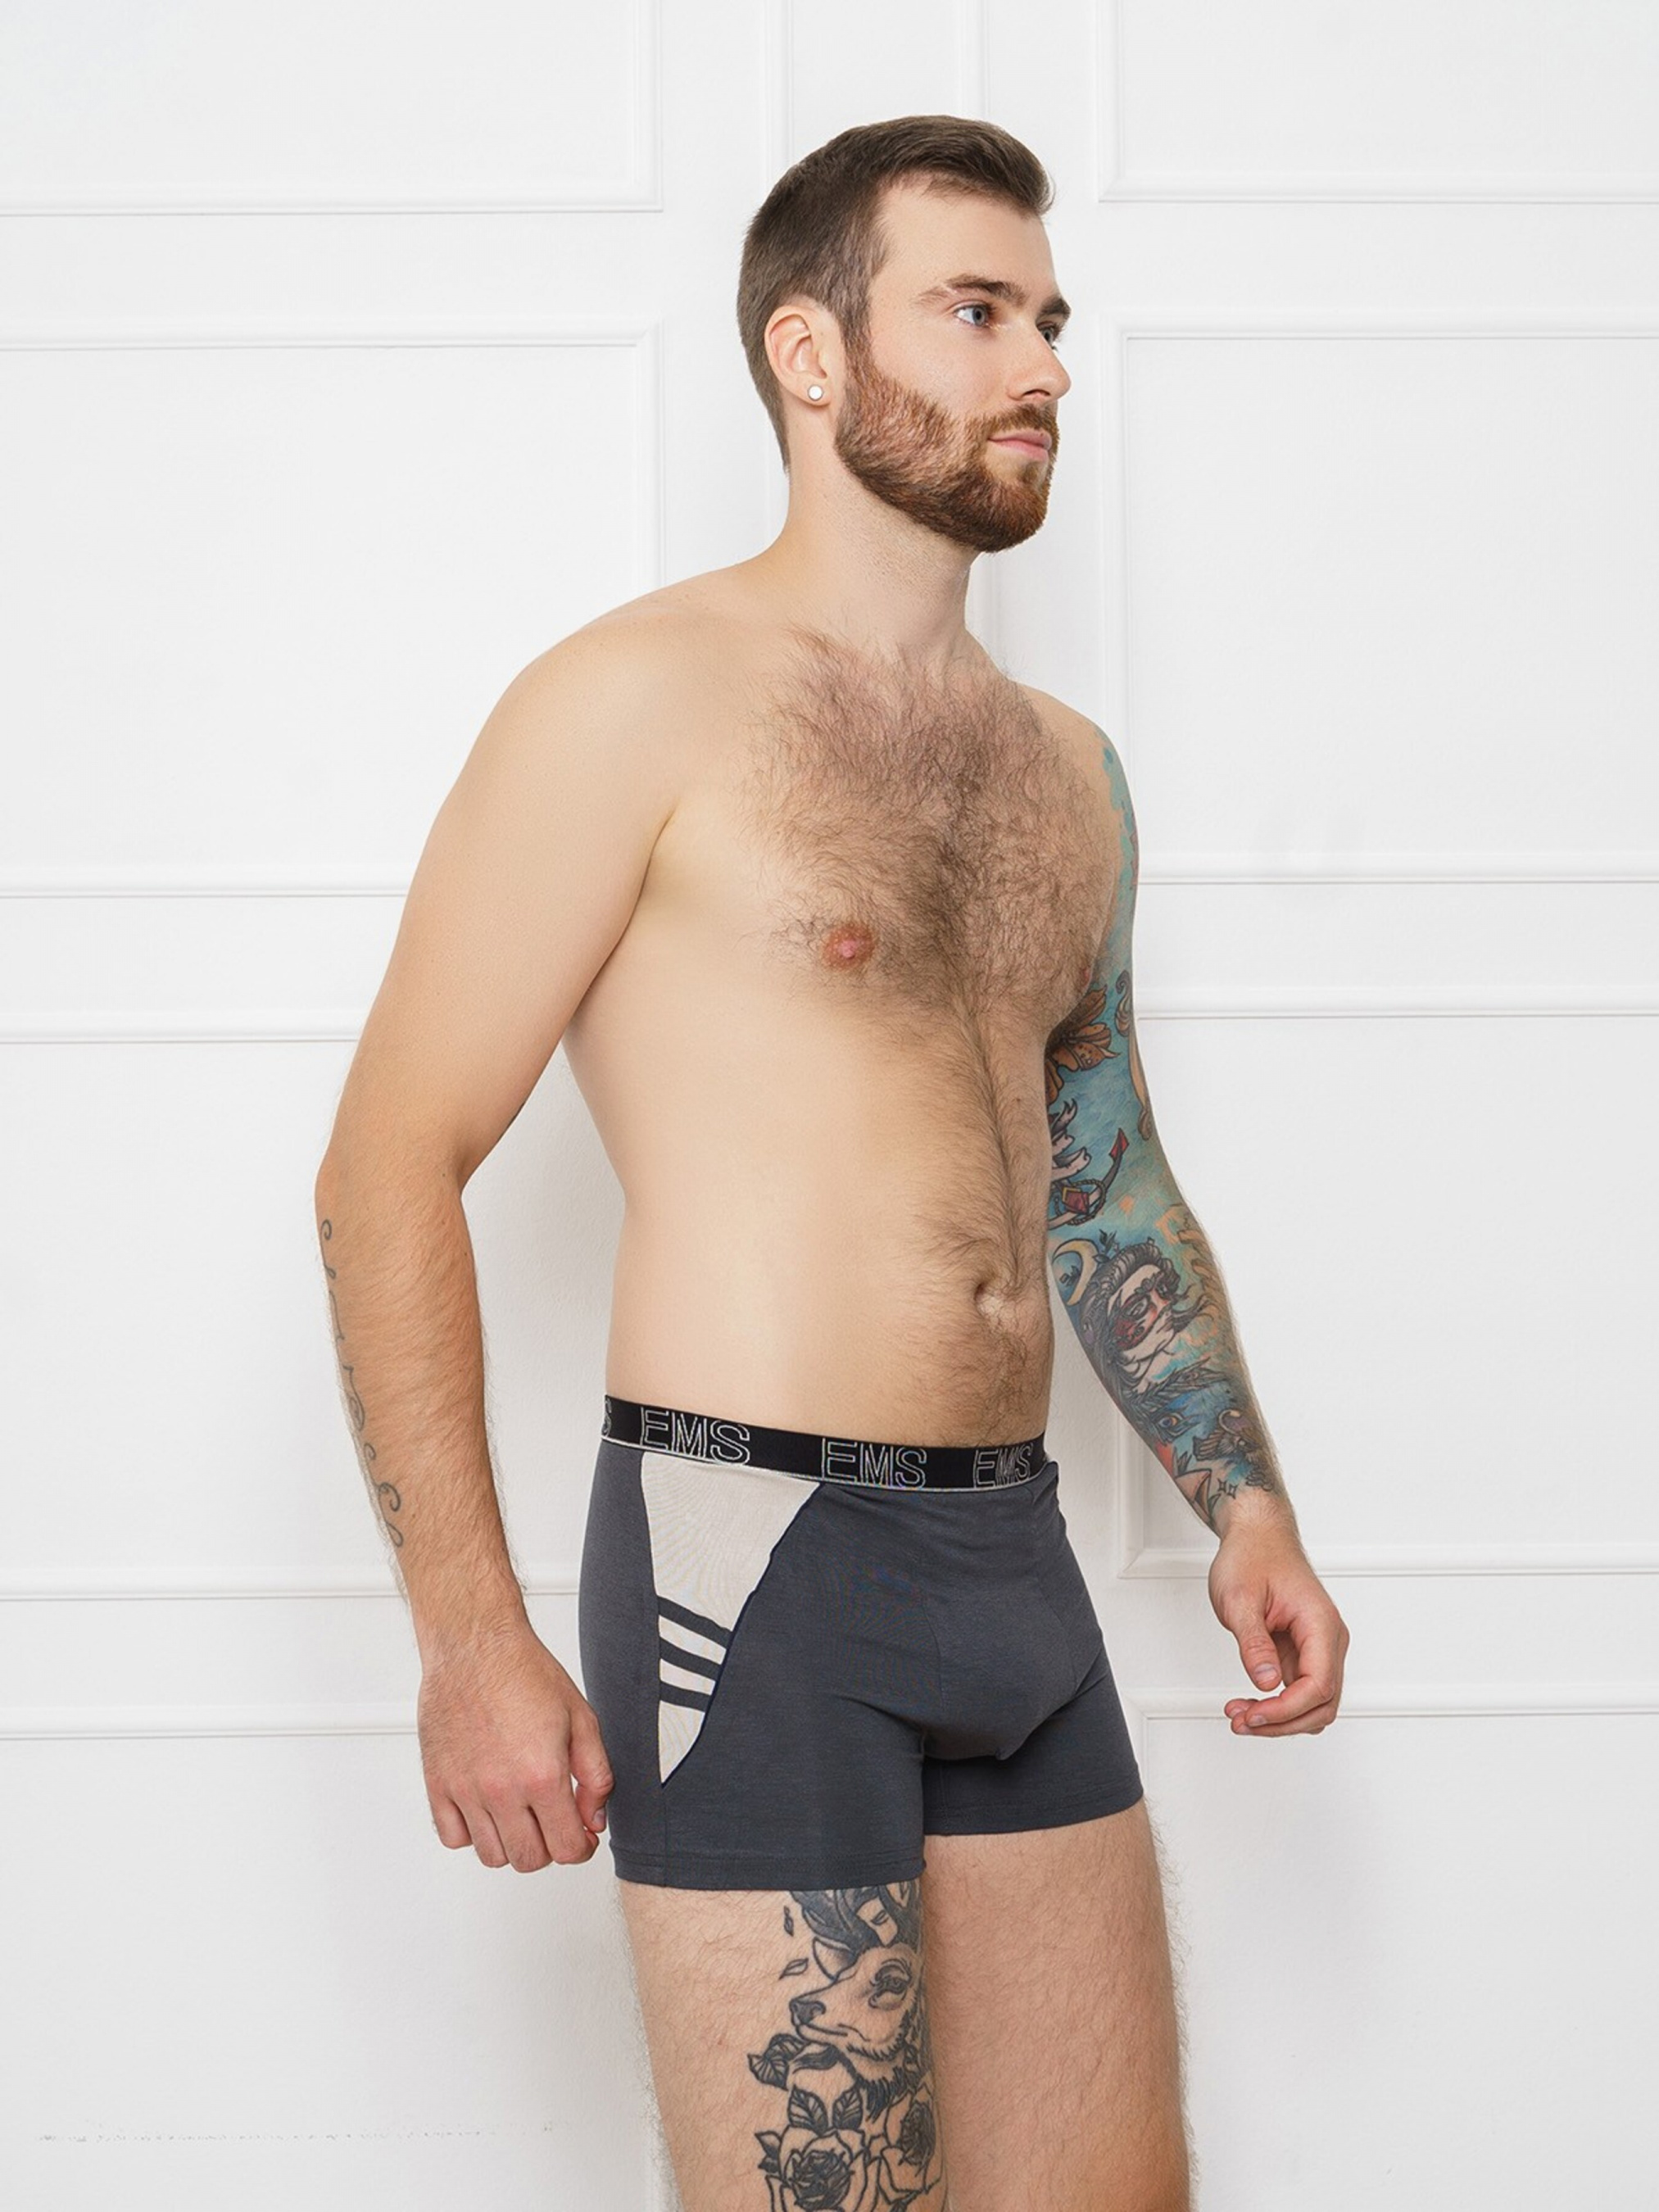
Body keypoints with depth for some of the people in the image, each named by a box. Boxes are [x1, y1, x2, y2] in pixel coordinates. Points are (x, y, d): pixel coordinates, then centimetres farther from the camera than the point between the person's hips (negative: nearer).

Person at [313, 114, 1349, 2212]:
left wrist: (1241, 1496, 15)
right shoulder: (642, 701, -7)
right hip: (758, 1562, -7)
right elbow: (390, 1166, -10)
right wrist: (470, 1640, -16)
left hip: (1018, 1558, 7)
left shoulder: (1065, 768, 16)